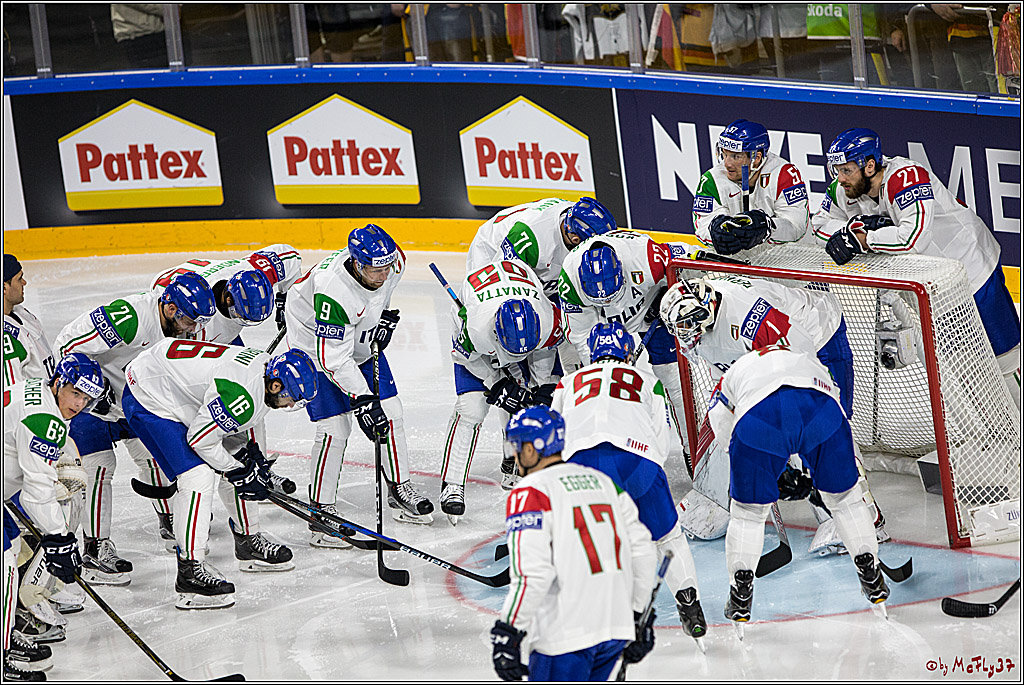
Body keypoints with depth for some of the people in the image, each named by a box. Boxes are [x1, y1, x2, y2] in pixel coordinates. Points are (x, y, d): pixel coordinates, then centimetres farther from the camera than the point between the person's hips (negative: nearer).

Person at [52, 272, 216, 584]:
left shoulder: (181, 323, -8)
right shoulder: (129, 317, -35)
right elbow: (68, 344, -31)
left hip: (136, 393, 8)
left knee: (154, 453, 11)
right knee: (98, 467, -11)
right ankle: (96, 548, -5)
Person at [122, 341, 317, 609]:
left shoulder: (266, 365, -5)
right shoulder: (240, 395, -34)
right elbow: (200, 439, -23)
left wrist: (250, 452, 1)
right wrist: (239, 472, -12)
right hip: (148, 400, -10)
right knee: (198, 478, -20)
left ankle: (248, 542, 30)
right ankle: (190, 572, -18)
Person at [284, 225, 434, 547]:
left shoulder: (392, 261, -20)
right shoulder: (332, 289, -40)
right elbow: (334, 357, -35)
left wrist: (385, 315, -1)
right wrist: (361, 400, -36)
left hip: (364, 343, 7)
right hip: (316, 346, -7)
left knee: (390, 413, 5)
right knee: (334, 428, -13)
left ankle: (400, 490, 23)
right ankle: (321, 513, -2)